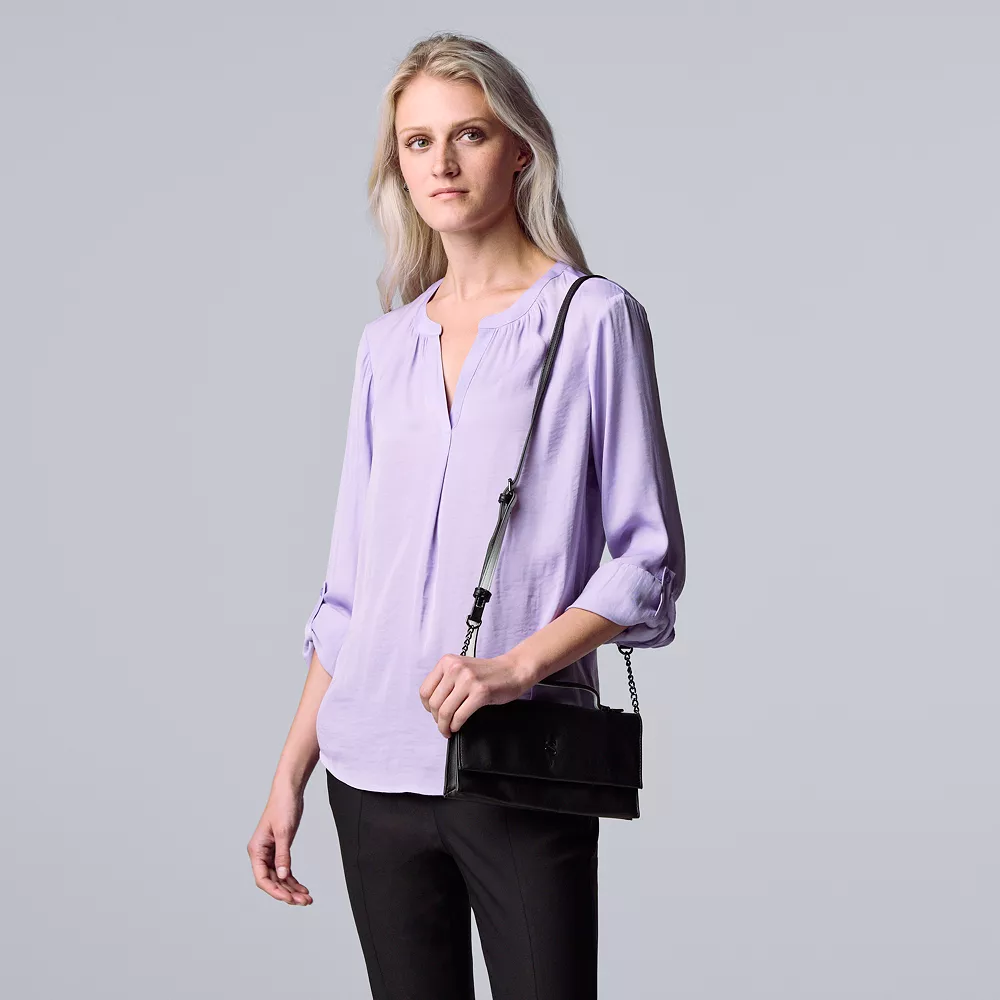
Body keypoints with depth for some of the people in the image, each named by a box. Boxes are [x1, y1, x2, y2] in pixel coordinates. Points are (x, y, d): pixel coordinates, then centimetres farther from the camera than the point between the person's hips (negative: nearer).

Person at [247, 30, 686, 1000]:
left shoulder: (594, 319, -1)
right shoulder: (387, 346, 12)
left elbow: (648, 557, -4)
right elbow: (351, 586, 14)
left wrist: (517, 666, -18)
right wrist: (290, 771, 11)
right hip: (373, 768, 4)